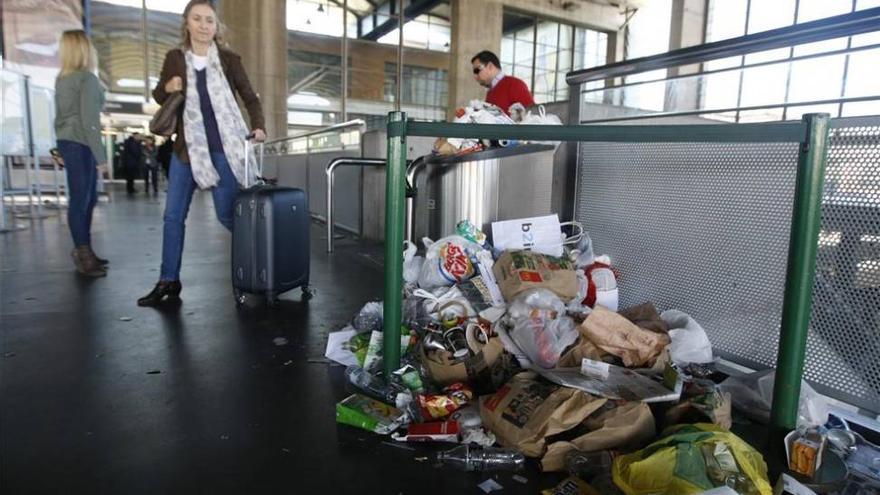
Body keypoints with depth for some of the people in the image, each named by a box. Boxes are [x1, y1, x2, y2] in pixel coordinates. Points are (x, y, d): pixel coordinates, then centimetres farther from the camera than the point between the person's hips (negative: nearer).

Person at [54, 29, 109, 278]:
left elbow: (61, 115, 16)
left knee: (87, 198, 13)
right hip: (80, 144, -9)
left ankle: (83, 251, 19)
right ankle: (82, 254, 2)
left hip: (67, 143, 9)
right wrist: (100, 155, -14)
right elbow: (89, 120, -16)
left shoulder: (62, 78, 14)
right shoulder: (87, 78, -11)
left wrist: (62, 149, 19)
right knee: (80, 199, -4)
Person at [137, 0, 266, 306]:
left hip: (223, 147, -3)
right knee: (173, 215, 4)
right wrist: (167, 87, -7)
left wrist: (258, 128, -10)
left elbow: (250, 98, 6)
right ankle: (168, 281, 13)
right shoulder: (175, 58, 5)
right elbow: (159, 97, 15)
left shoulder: (228, 59, -1)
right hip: (186, 146, 4)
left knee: (227, 214, -2)